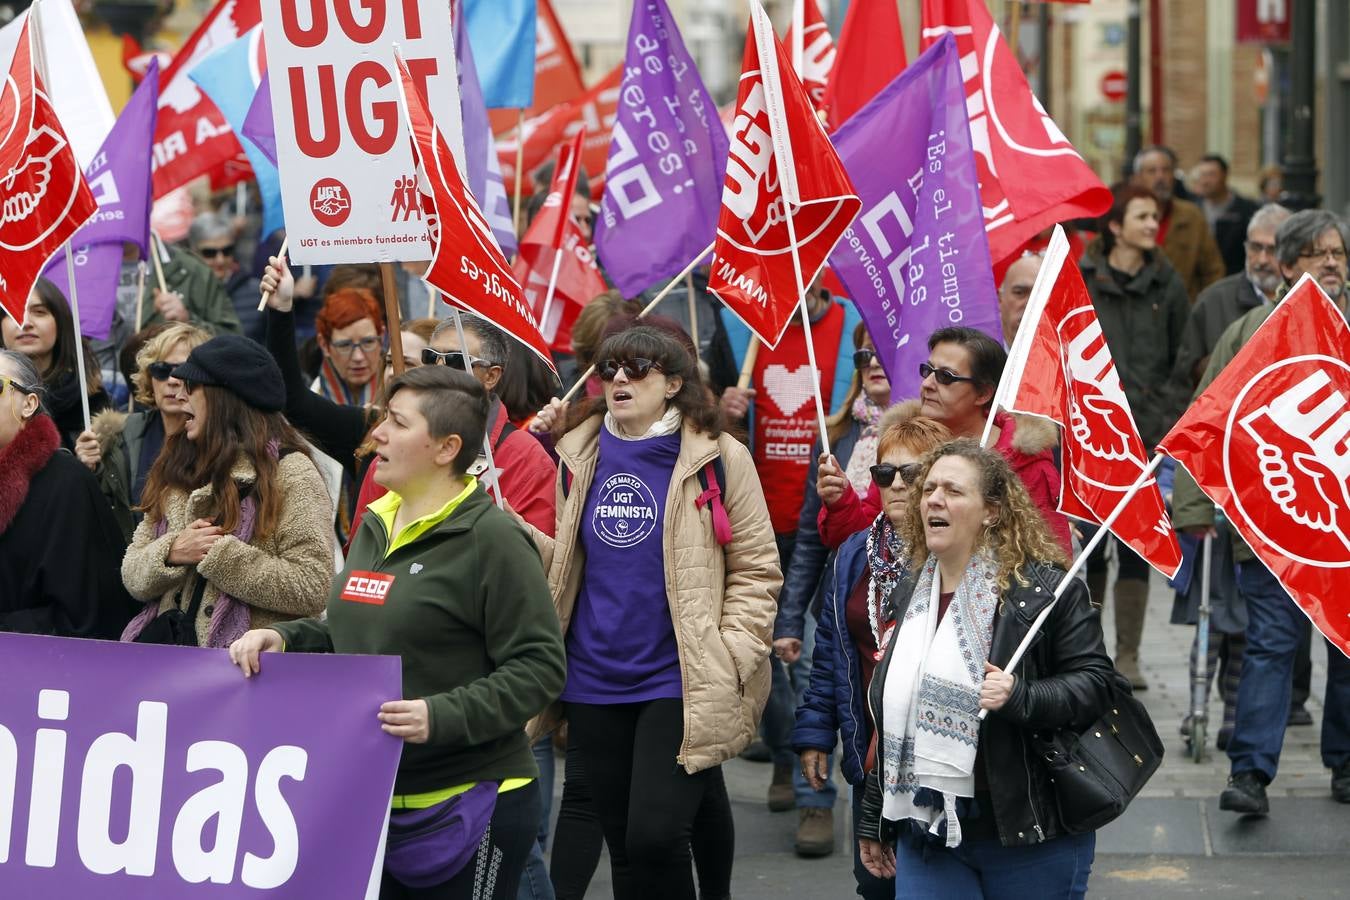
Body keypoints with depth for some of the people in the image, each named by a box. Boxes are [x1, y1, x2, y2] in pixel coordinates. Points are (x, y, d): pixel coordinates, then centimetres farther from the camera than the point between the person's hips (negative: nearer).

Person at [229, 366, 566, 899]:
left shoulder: (491, 538, -12)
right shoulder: (376, 526, 12)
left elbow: (539, 668, -15)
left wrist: (443, 716, -25)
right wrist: (284, 639, 6)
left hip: (468, 806, -8)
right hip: (369, 799, 8)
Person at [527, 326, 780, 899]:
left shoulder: (718, 457, -4)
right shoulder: (580, 456, 9)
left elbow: (756, 571, -4)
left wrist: (727, 662, -14)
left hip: (678, 683, -5)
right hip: (594, 684, 5)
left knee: (654, 835, -15)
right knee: (622, 846, 11)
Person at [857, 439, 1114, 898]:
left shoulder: (1044, 587, -8)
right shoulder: (907, 597, 12)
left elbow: (1096, 683, -11)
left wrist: (1021, 698, -27)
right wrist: (874, 822, 20)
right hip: (926, 834, 5)